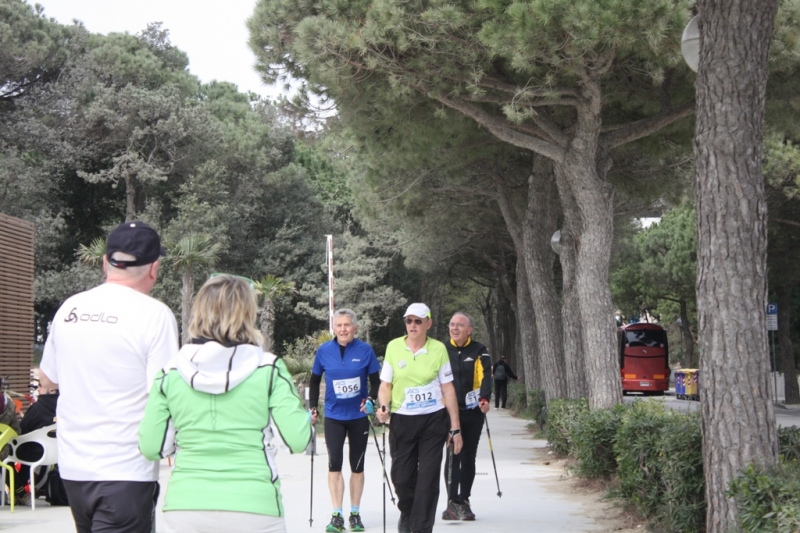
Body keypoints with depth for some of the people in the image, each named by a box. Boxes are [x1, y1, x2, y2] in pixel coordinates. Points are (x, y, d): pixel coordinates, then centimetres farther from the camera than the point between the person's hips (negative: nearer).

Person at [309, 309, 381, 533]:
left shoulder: (365, 350, -7)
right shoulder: (324, 351, -4)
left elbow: (376, 380, 1)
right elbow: (315, 381, 8)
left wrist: (371, 399, -15)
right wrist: (313, 408, 3)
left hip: (359, 416, 0)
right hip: (333, 416, 0)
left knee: (357, 465, 9)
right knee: (334, 463, -10)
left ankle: (355, 514, 20)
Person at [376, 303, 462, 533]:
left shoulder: (438, 349, -3)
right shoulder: (394, 347, 0)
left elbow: (447, 389, 1)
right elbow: (386, 384, 7)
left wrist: (455, 428, 0)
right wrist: (384, 407, -14)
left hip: (433, 420, -1)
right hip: (402, 421, 1)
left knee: (428, 478, -3)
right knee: (401, 476, 5)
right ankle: (407, 513, 35)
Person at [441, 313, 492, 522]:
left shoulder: (479, 351, 4)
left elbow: (485, 376, -8)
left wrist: (484, 398, -25)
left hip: (473, 411, 0)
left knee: (469, 457, 8)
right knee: (453, 455, -11)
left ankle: (464, 501, 17)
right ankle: (453, 502, -10)